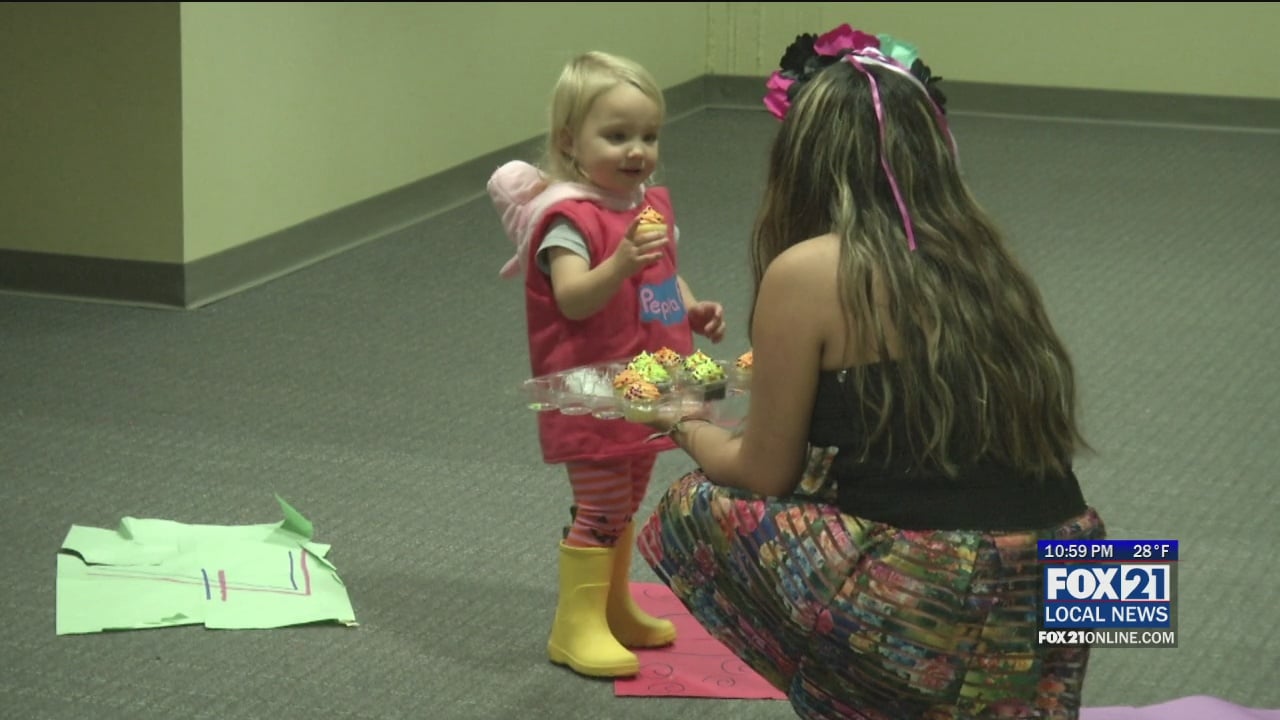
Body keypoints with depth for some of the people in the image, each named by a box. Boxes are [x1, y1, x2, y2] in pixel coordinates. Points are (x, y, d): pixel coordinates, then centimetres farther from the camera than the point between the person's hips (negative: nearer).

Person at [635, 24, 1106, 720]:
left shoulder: (806, 272, -6)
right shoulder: (978, 252, 12)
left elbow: (764, 473, 4)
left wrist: (688, 429, 25)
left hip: (933, 609, -7)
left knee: (696, 508, 14)